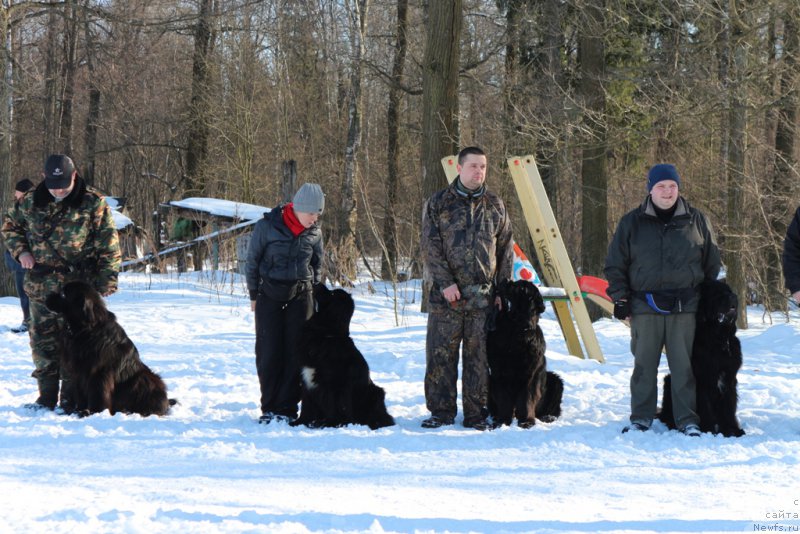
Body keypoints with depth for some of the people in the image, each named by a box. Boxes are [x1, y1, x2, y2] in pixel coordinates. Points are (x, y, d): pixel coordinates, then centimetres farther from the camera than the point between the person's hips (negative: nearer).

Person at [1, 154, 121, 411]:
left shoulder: (94, 204, -6)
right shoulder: (31, 203, 5)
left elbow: (108, 249, -5)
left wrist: (105, 284, -10)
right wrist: (21, 252, 4)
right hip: (41, 288, 4)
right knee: (43, 342, 8)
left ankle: (70, 400, 6)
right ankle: (47, 397, 18)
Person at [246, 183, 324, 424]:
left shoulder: (314, 232, 0)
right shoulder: (268, 226, -10)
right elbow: (252, 260, 0)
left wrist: (314, 294, 10)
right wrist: (254, 295, 3)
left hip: (300, 296, 2)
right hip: (270, 295, -2)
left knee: (295, 353, -2)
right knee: (269, 352, -2)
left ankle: (287, 409, 2)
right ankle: (270, 408, 6)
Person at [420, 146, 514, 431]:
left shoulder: (495, 205, 11)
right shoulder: (438, 203, 3)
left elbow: (506, 249, 12)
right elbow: (431, 247, -3)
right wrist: (445, 282, -12)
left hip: (484, 296, 2)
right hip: (446, 294, -2)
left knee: (480, 356, 3)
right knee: (441, 354, -1)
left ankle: (477, 414, 11)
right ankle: (441, 411, 8)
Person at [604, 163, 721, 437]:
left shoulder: (696, 221, 9)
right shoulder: (631, 223, 7)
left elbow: (712, 264, 16)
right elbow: (615, 265, 11)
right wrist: (620, 298, 4)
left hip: (685, 308, 0)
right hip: (645, 307, 0)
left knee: (684, 366, -1)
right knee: (644, 365, 4)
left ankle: (687, 419, 4)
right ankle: (641, 417, 13)